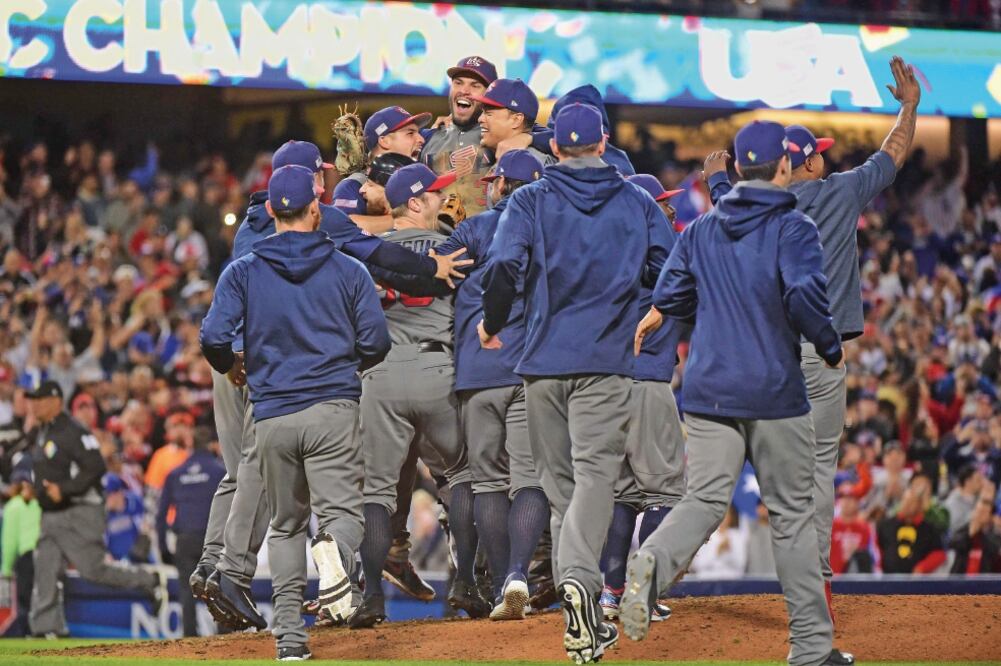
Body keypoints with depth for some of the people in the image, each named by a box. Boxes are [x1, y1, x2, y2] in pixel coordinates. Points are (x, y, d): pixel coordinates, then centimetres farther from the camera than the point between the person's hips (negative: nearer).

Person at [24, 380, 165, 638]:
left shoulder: (72, 433, -14)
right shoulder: (39, 435, 15)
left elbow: (96, 467, -22)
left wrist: (64, 489, -25)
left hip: (80, 514, -9)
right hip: (51, 517, 9)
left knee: (93, 570, -9)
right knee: (45, 573, 0)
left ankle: (150, 582, 9)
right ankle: (46, 629, 1)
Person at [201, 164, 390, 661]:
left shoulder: (242, 272, 4)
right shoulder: (348, 270, 4)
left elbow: (214, 336, -6)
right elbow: (376, 342, 2)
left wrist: (231, 368, 16)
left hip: (271, 414, 2)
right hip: (333, 407, -2)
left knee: (286, 524, 13)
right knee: (342, 509, -4)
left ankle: (289, 635, 3)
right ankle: (333, 551, -42)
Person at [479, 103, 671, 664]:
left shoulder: (531, 200, 4)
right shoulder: (638, 203, 8)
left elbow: (505, 267, -9)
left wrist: (492, 324, 7)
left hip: (543, 364, 1)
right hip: (605, 364, -1)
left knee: (560, 484, 10)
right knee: (596, 474, -9)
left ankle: (585, 619, 13)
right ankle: (579, 578, -36)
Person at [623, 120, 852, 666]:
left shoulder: (701, 229, 10)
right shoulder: (793, 229, -6)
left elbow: (669, 298, 9)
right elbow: (805, 294, -21)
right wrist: (831, 348, -6)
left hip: (707, 391, 4)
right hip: (775, 393, -3)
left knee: (704, 501, 2)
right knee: (791, 514, 6)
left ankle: (652, 562, -32)